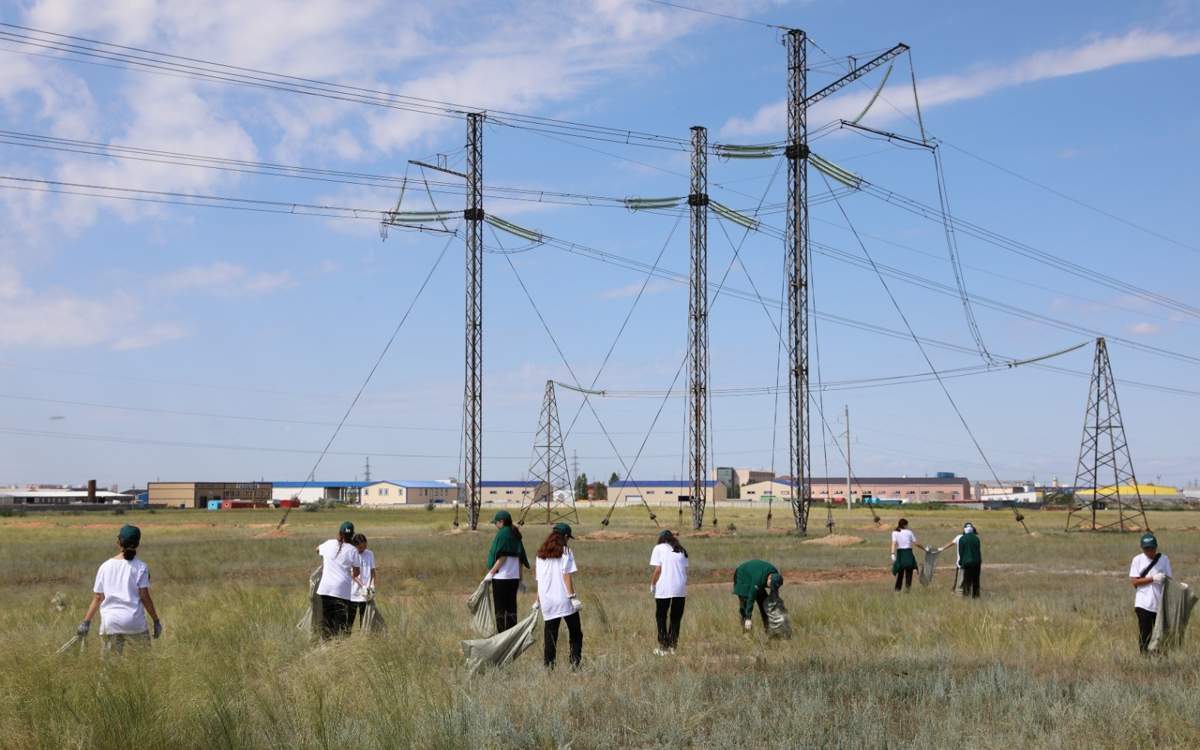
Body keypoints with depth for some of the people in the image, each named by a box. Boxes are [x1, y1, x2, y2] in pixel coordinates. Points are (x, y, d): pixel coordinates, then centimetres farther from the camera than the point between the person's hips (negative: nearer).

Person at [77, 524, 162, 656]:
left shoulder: (105, 566, 7)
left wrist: (86, 621, 13)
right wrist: (156, 620, 3)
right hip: (134, 622, -2)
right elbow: (145, 597, -4)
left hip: (109, 622, 2)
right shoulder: (140, 567, -1)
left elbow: (97, 598, 7)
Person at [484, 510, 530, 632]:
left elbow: (502, 557, -18)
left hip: (501, 577, -8)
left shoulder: (502, 534, -12)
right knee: (511, 606, 12)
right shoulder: (515, 535, 11)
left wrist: (491, 572, -14)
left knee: (500, 608, 1)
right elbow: (520, 558, 13)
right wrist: (520, 579, 18)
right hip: (514, 577, 8)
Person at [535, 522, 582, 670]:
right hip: (564, 599, -4)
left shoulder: (541, 554, 11)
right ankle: (575, 660, -6)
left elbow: (539, 579, 13)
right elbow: (567, 576, -10)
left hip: (547, 600, 4)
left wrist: (538, 601, 19)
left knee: (550, 634, 9)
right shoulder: (565, 551, -3)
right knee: (575, 633, 6)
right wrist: (573, 596, -9)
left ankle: (549, 665, 6)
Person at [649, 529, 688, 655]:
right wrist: (685, 589, 14)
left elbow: (658, 570, -6)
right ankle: (672, 647, 12)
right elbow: (686, 570, 10)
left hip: (664, 589, -4)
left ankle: (663, 648, 7)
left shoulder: (658, 548, 2)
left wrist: (652, 585, 4)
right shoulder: (681, 550, 15)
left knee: (661, 617, 9)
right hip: (681, 589, 4)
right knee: (676, 618, 13)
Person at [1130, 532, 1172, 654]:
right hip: (1143, 604, -2)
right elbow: (1134, 581, -5)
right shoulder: (1138, 560, 1)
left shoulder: (1164, 559, 5)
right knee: (1144, 634, -2)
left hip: (1160, 603, 2)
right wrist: (1153, 579, -16)